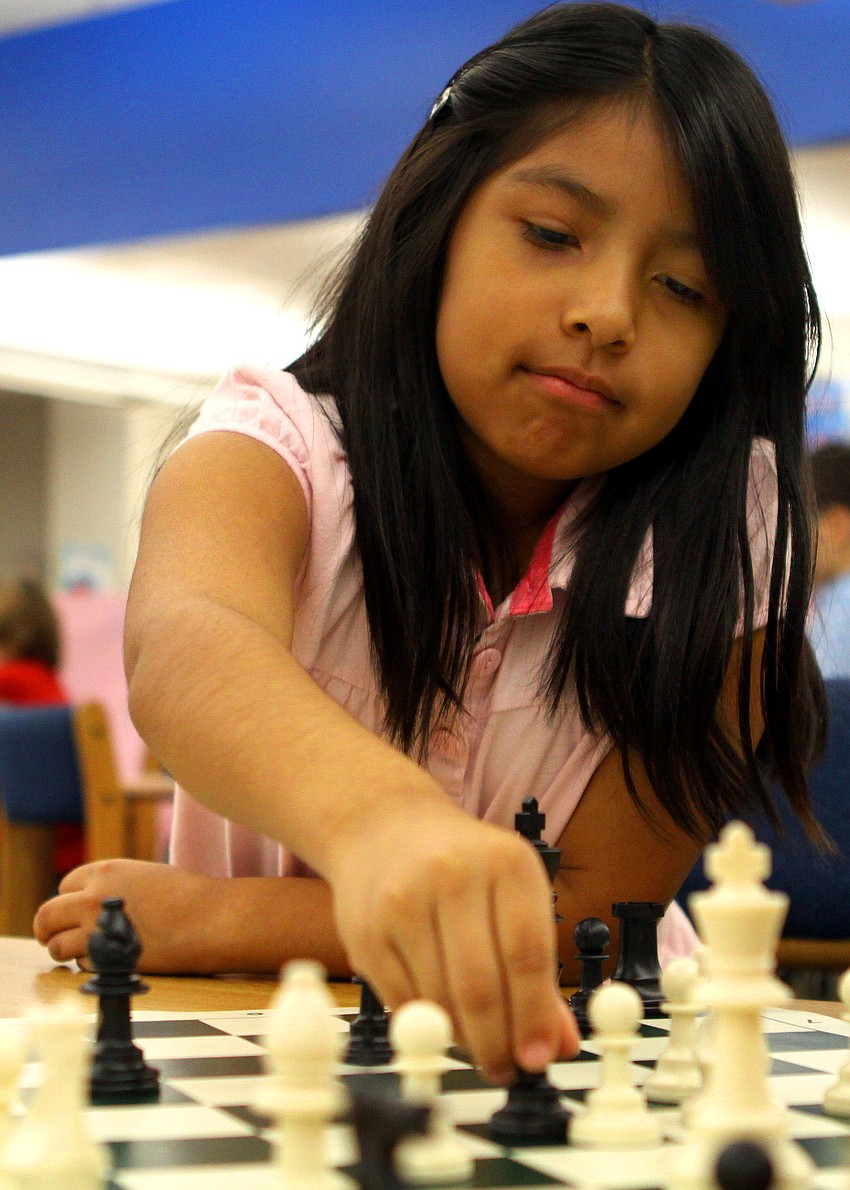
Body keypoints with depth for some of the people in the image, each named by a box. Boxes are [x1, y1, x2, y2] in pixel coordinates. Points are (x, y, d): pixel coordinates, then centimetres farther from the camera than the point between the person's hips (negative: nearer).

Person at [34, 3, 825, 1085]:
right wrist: (378, 816, -59)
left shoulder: (718, 541, -10)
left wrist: (201, 918, -19)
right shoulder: (281, 449, -13)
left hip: (554, 1049, 1)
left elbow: (600, 906, -15)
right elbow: (182, 651, -37)